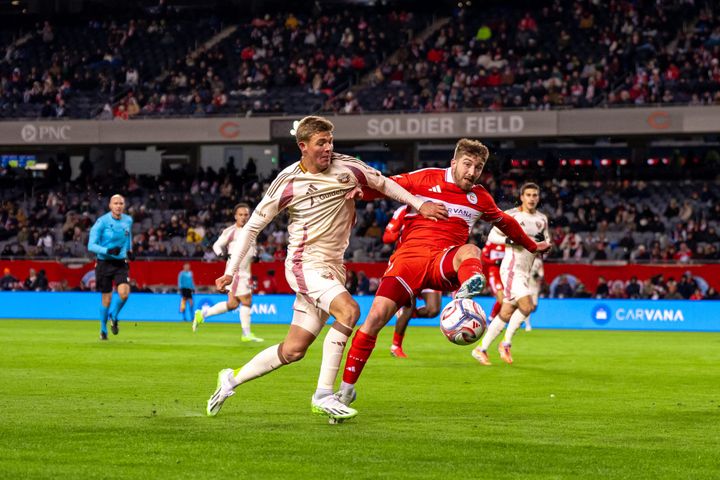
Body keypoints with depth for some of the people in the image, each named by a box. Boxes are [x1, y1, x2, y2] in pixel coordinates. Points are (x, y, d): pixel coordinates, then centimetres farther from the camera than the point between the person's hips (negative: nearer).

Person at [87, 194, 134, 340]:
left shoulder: (128, 220, 3)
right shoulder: (102, 222, -12)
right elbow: (91, 245, -14)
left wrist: (129, 250, 9)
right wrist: (108, 251, -28)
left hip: (121, 263, 3)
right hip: (104, 263, -3)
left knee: (124, 293, -19)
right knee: (106, 299, 2)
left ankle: (114, 317, 11)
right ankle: (103, 330, 24)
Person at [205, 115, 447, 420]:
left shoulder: (346, 167, 1)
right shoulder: (287, 183, -7)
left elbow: (384, 184, 18)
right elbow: (253, 226, 0)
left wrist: (419, 204, 10)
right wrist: (231, 270, -3)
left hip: (332, 268, 5)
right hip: (305, 263, -5)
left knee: (293, 350, 5)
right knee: (349, 310, -29)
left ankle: (232, 379, 24)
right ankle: (323, 395, -24)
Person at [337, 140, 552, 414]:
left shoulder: (480, 198, 18)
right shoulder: (425, 179, 9)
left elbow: (505, 222, 37)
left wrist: (531, 246, 49)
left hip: (445, 263, 1)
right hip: (409, 256, -1)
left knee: (469, 251, -36)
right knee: (376, 316, -19)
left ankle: (467, 292, -74)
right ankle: (346, 389, -6)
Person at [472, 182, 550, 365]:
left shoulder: (542, 219, 13)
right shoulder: (511, 215, -6)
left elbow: (546, 241, 21)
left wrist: (544, 244, -3)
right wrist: (512, 239, -19)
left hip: (527, 272, 7)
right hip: (512, 267, -7)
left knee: (507, 313, 6)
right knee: (527, 306, -21)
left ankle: (481, 349, 13)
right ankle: (506, 344, -7)